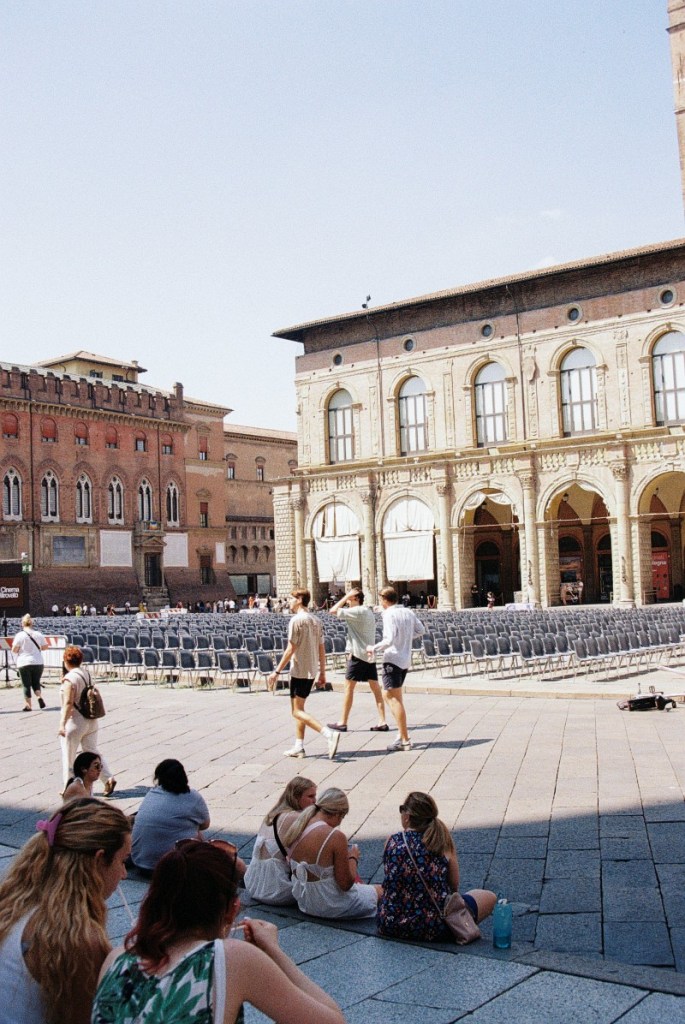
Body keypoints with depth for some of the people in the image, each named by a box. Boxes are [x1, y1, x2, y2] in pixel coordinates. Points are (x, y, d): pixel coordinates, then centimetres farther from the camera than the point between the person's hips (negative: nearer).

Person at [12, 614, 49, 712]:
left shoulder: (20, 635, -8)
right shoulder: (38, 634, 2)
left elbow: (14, 650, -9)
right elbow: (45, 647, 8)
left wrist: (20, 650, 12)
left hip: (24, 663, -3)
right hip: (38, 662, 3)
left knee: (26, 684, 6)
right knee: (36, 682, 17)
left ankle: (28, 705, 8)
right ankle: (39, 697, -7)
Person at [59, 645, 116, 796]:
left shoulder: (69, 679, -18)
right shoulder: (87, 673, 6)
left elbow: (68, 703, -25)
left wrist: (62, 724, -26)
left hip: (74, 722, -7)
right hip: (91, 721, 7)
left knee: (68, 757, 8)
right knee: (92, 752, 13)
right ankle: (109, 778, -1)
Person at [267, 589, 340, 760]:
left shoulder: (296, 620, -13)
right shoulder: (316, 621, 11)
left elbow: (290, 650, -17)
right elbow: (321, 650, 11)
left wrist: (276, 672, -14)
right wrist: (322, 673, 16)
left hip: (299, 671, -9)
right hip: (311, 671, 9)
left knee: (297, 711, -6)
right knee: (299, 709, 17)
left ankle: (330, 734, -20)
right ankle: (299, 747, 17)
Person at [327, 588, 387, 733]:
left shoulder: (357, 611, -14)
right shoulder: (369, 612, 15)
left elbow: (333, 611, -16)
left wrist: (346, 596, -9)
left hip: (358, 655, -8)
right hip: (370, 655, 8)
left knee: (348, 687, 0)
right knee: (375, 688, 5)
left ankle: (343, 722, 5)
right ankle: (382, 722, 3)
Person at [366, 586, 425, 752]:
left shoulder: (389, 615, -16)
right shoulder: (408, 613, 7)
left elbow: (389, 640, -24)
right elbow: (421, 630, 18)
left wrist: (373, 648, -10)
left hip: (393, 660, -8)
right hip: (405, 660, 9)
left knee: (395, 700, -3)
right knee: (389, 696, 20)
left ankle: (405, 740, -3)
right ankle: (402, 734, 18)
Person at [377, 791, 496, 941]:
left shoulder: (392, 842, 0)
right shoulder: (443, 844, -4)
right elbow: (454, 886, 4)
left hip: (389, 925, 3)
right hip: (433, 929, -2)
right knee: (490, 897, 18)